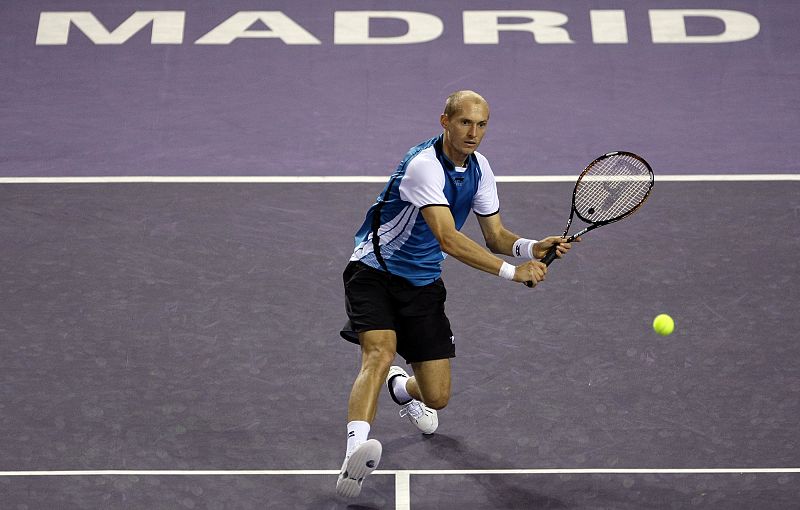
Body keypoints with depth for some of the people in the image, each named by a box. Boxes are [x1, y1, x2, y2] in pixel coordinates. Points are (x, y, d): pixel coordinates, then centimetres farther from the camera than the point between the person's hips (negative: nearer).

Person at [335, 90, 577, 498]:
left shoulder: (478, 167, 3)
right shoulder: (424, 165, -24)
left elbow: (495, 236, 7)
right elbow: (449, 240, -32)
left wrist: (531, 248, -15)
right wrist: (512, 271, -36)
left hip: (423, 284, 7)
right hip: (374, 271, -7)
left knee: (437, 397, 4)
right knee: (380, 352, -34)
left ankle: (401, 388, 42)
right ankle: (355, 451, -49)